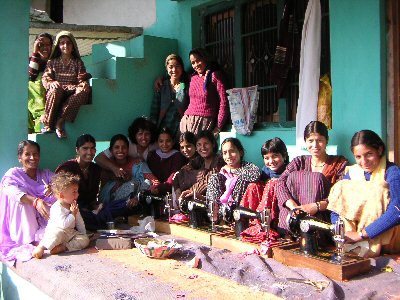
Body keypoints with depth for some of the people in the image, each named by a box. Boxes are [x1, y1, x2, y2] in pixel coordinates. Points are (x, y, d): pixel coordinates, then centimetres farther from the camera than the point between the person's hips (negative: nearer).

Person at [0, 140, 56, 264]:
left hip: (45, 223, 2)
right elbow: (10, 190, -22)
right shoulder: (13, 174, 0)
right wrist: (35, 201, -41)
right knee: (22, 196, -25)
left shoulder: (46, 174, 11)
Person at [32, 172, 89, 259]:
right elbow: (64, 224, -25)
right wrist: (73, 214, -18)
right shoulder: (57, 208, -17)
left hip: (71, 233, 7)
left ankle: (63, 247, -28)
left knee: (85, 240, -16)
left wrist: (83, 234, 10)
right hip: (57, 231, -7)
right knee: (57, 234, -41)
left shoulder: (73, 206, 9)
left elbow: (79, 221, 18)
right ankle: (40, 247, -28)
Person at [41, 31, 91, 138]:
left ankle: (61, 121, -37)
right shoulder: (52, 62, 19)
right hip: (57, 93, -1)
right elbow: (45, 78, 6)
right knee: (55, 90, -38)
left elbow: (82, 79, 10)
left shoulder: (78, 62, 20)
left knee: (85, 89, -33)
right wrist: (51, 83, -19)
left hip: (72, 93, 1)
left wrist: (84, 83, -16)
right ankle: (48, 124, -33)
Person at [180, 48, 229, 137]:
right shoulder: (193, 77, 16)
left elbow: (223, 102, -7)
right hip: (187, 121, 5)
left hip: (205, 122, -5)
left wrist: (218, 127, -11)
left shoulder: (215, 75, -1)